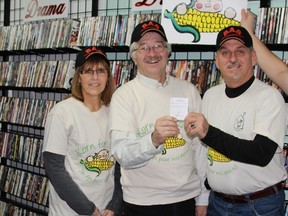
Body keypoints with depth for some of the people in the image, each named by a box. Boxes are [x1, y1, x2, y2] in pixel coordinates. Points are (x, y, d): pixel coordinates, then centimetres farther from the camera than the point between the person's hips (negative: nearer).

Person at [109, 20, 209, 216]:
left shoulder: (189, 90, 4)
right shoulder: (123, 95, -8)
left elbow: (200, 146, 7)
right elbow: (123, 155, -17)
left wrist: (203, 197, 7)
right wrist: (154, 139, -35)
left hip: (187, 198, 3)